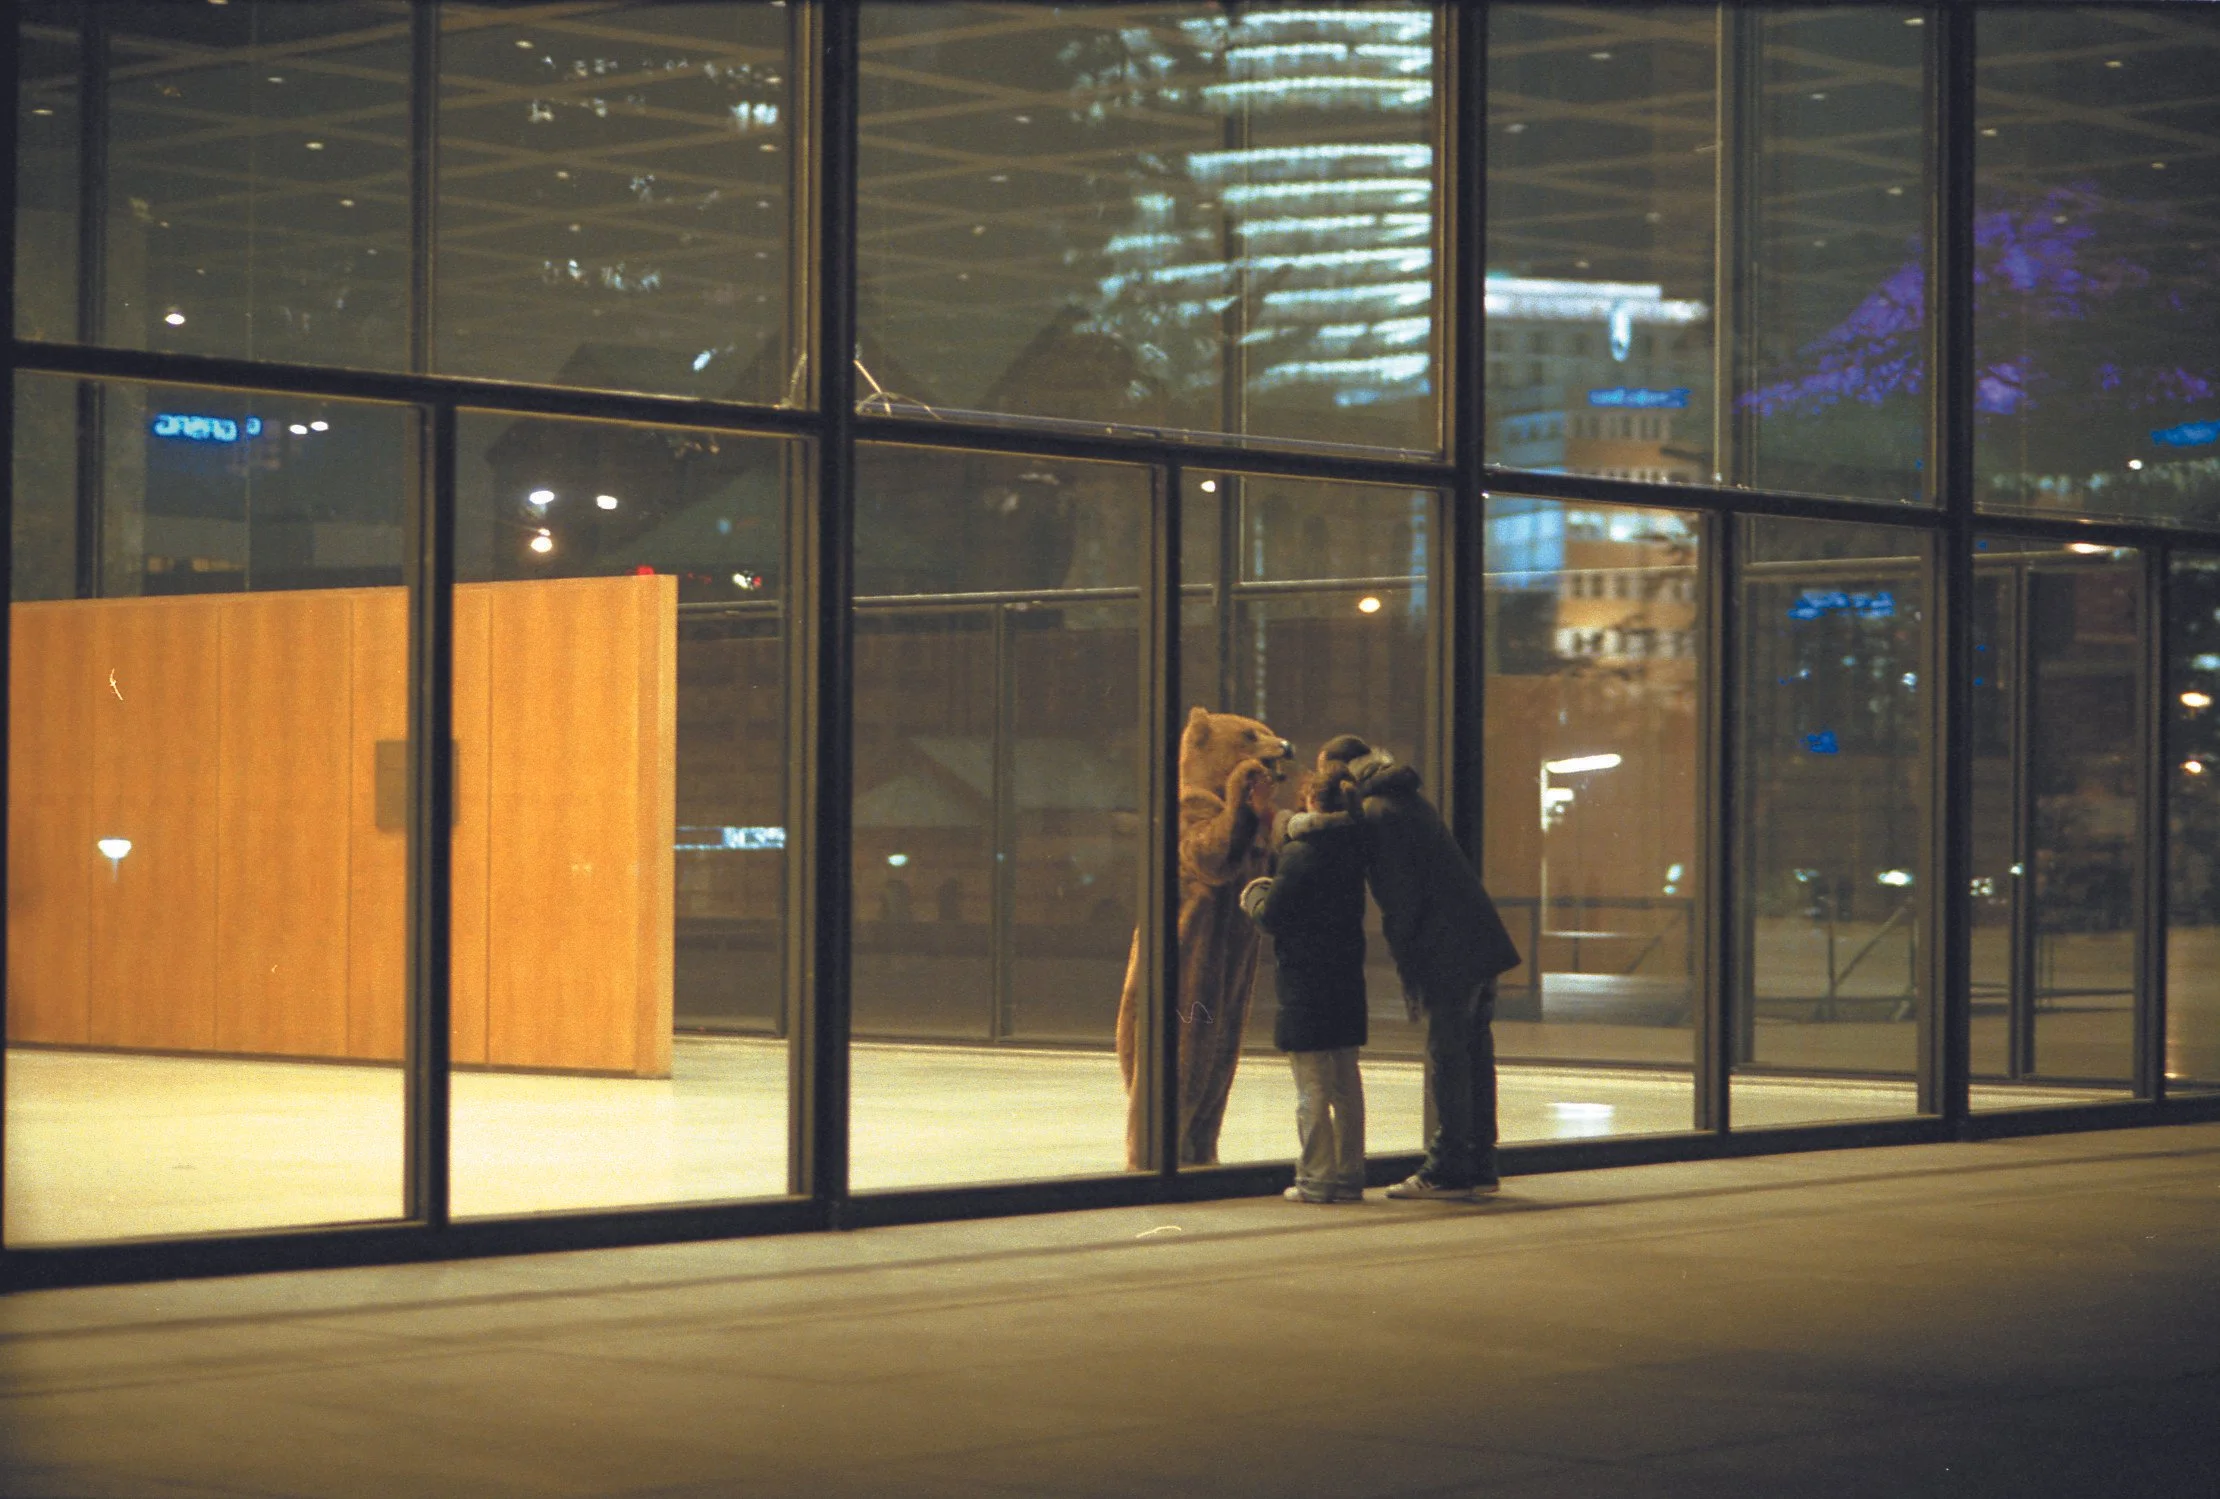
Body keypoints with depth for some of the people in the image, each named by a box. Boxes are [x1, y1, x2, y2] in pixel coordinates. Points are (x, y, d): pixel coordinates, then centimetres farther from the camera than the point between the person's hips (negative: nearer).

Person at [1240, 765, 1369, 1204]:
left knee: (1312, 1087, -2)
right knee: (1346, 1084, 11)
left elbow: (1273, 916, -14)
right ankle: (1349, 1174, 16)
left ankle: (1316, 1178, 0)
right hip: (1347, 975, 7)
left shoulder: (1298, 853, -15)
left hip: (1305, 979, -7)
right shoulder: (1352, 849, 5)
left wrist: (1254, 893, 6)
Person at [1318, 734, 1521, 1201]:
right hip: (1482, 943, 9)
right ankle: (1479, 1167, 16)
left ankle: (1448, 1171, -2)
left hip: (1445, 952, -9)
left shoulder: (1375, 811, -10)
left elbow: (1401, 894, -15)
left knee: (1447, 1061, -5)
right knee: (1474, 1055, 12)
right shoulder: (1407, 798, 20)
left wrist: (1404, 960, -8)